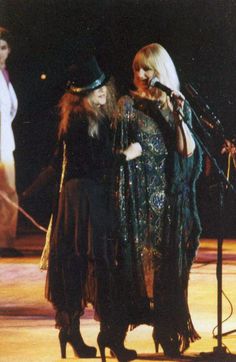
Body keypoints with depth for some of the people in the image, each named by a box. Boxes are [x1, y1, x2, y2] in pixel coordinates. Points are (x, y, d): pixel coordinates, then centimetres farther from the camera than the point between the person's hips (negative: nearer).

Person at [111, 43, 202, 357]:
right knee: (139, 259, -3)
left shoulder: (177, 106, 7)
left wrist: (178, 115, -12)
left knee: (169, 263, 1)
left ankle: (168, 331, 7)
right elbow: (118, 150, 0)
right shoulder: (128, 105, 3)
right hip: (138, 196, -1)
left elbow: (188, 151, -4)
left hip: (169, 198, 2)